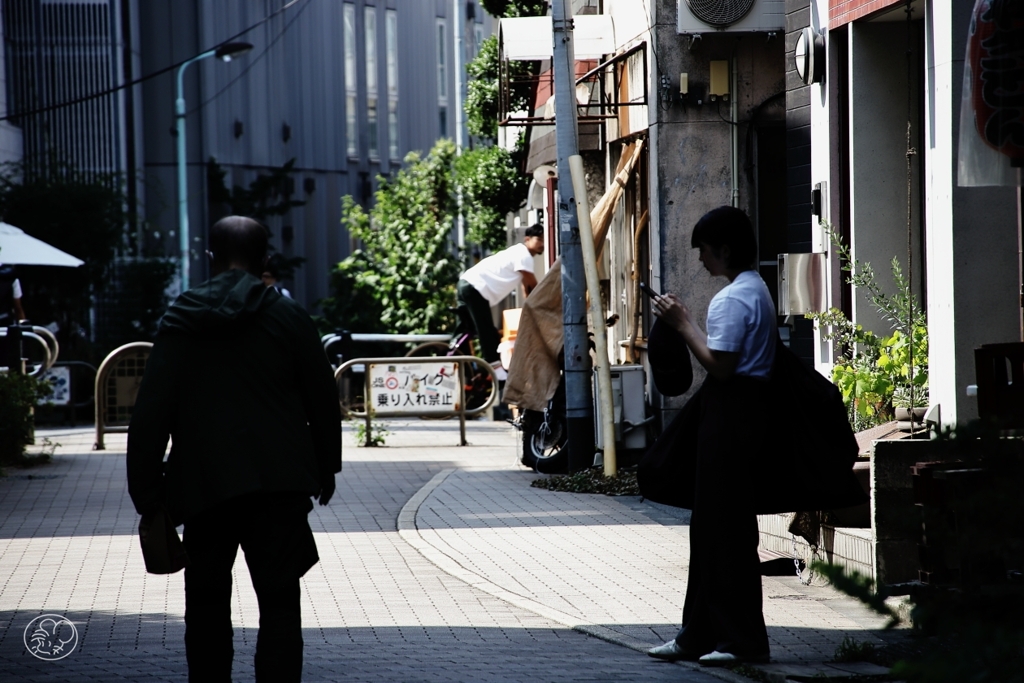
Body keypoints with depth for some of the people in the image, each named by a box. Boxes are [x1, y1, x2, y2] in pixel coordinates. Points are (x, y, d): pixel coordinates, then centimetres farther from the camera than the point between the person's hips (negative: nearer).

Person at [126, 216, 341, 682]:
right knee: (279, 604, -2)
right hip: (280, 482, -1)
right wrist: (326, 466, 18)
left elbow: (150, 414, -1)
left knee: (207, 604, 15)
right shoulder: (286, 316, 1)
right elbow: (323, 399, 4)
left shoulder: (180, 322, 3)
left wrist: (148, 495, 3)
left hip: (204, 485, 1)